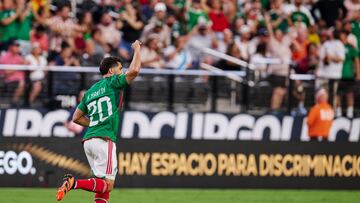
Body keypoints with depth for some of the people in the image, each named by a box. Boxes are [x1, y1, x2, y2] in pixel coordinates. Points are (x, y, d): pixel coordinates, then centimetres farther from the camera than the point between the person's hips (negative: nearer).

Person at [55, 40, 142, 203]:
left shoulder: (90, 91, 21)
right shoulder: (112, 82, 1)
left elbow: (76, 118, 23)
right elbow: (134, 70, -11)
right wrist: (137, 49, 4)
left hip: (88, 140, 8)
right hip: (104, 140, -8)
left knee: (103, 185, 13)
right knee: (107, 185, -10)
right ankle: (73, 183, -28)